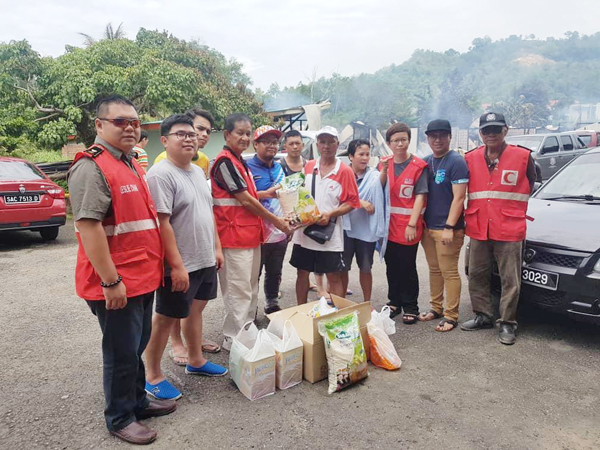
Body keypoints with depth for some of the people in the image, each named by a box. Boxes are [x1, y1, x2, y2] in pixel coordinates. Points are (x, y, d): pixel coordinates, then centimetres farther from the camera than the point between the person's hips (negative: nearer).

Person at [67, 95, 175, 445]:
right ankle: (120, 418, 26)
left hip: (143, 277, 9)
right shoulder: (92, 167, -16)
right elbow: (88, 226, -22)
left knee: (138, 346, 21)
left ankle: (138, 400, 39)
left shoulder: (132, 165, 13)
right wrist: (111, 281, -23)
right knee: (122, 353, 6)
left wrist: (154, 267, 19)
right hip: (116, 283, -9)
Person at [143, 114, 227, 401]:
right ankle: (153, 376, 21)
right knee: (165, 318, 4)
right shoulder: (161, 174, -16)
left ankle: (196, 360, 37)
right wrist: (177, 265, -23)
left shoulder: (198, 172, 11)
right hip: (179, 265, -8)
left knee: (195, 309, 20)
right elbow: (162, 223, -22)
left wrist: (217, 248, 14)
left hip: (205, 260, 8)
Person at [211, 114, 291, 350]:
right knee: (239, 290, -2)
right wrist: (275, 221, -8)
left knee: (251, 288, 17)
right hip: (234, 235, -10)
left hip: (250, 233, 10)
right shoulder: (225, 161, -13)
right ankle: (234, 338, 12)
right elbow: (245, 199, -16)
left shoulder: (239, 161, 17)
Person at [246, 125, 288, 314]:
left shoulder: (279, 167, 13)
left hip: (280, 234, 7)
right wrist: (266, 194, -26)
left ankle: (272, 305, 36)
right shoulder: (248, 167, -9)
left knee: (275, 274, 19)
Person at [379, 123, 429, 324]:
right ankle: (394, 302, 29)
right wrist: (384, 170, -16)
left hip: (408, 226, -4)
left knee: (407, 268, 4)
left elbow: (420, 196, -11)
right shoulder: (386, 163, 8)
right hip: (389, 225, 5)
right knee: (391, 267, 14)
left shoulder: (418, 166, -6)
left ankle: (410, 307, 19)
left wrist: (412, 224, -17)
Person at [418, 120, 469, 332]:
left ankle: (451, 316, 7)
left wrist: (449, 227, -19)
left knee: (449, 272, -2)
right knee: (434, 269, 14)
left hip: (447, 228, -6)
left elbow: (459, 198, -13)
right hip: (428, 227, 7)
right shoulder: (425, 162, 12)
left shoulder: (457, 162, -8)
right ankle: (436, 308, 26)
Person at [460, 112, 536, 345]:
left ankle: (507, 323, 16)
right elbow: (464, 189, 14)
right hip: (478, 229, 4)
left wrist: (510, 207, 11)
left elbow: (530, 185, 10)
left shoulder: (523, 156, -3)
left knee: (510, 280, 3)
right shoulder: (471, 158, 4)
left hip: (509, 230, -3)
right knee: (477, 275, 13)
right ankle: (483, 316, 28)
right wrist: (471, 215, 9)